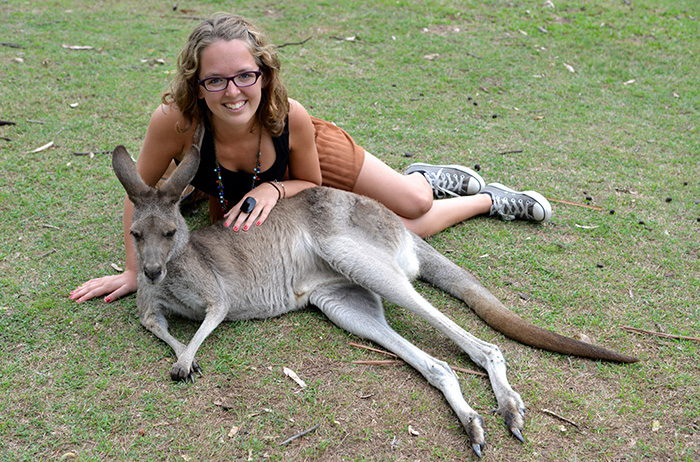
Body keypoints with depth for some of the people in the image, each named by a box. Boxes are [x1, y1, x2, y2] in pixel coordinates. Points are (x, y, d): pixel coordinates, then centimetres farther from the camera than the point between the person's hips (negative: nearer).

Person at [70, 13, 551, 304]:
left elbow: (313, 185, -16)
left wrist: (275, 188, -36)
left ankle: (426, 178, 32)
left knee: (414, 207, -7)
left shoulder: (292, 117, -36)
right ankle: (484, 198, 29)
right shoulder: (175, 120, -41)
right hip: (235, 201, 1)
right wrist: (133, 271, -19)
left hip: (296, 175, 0)